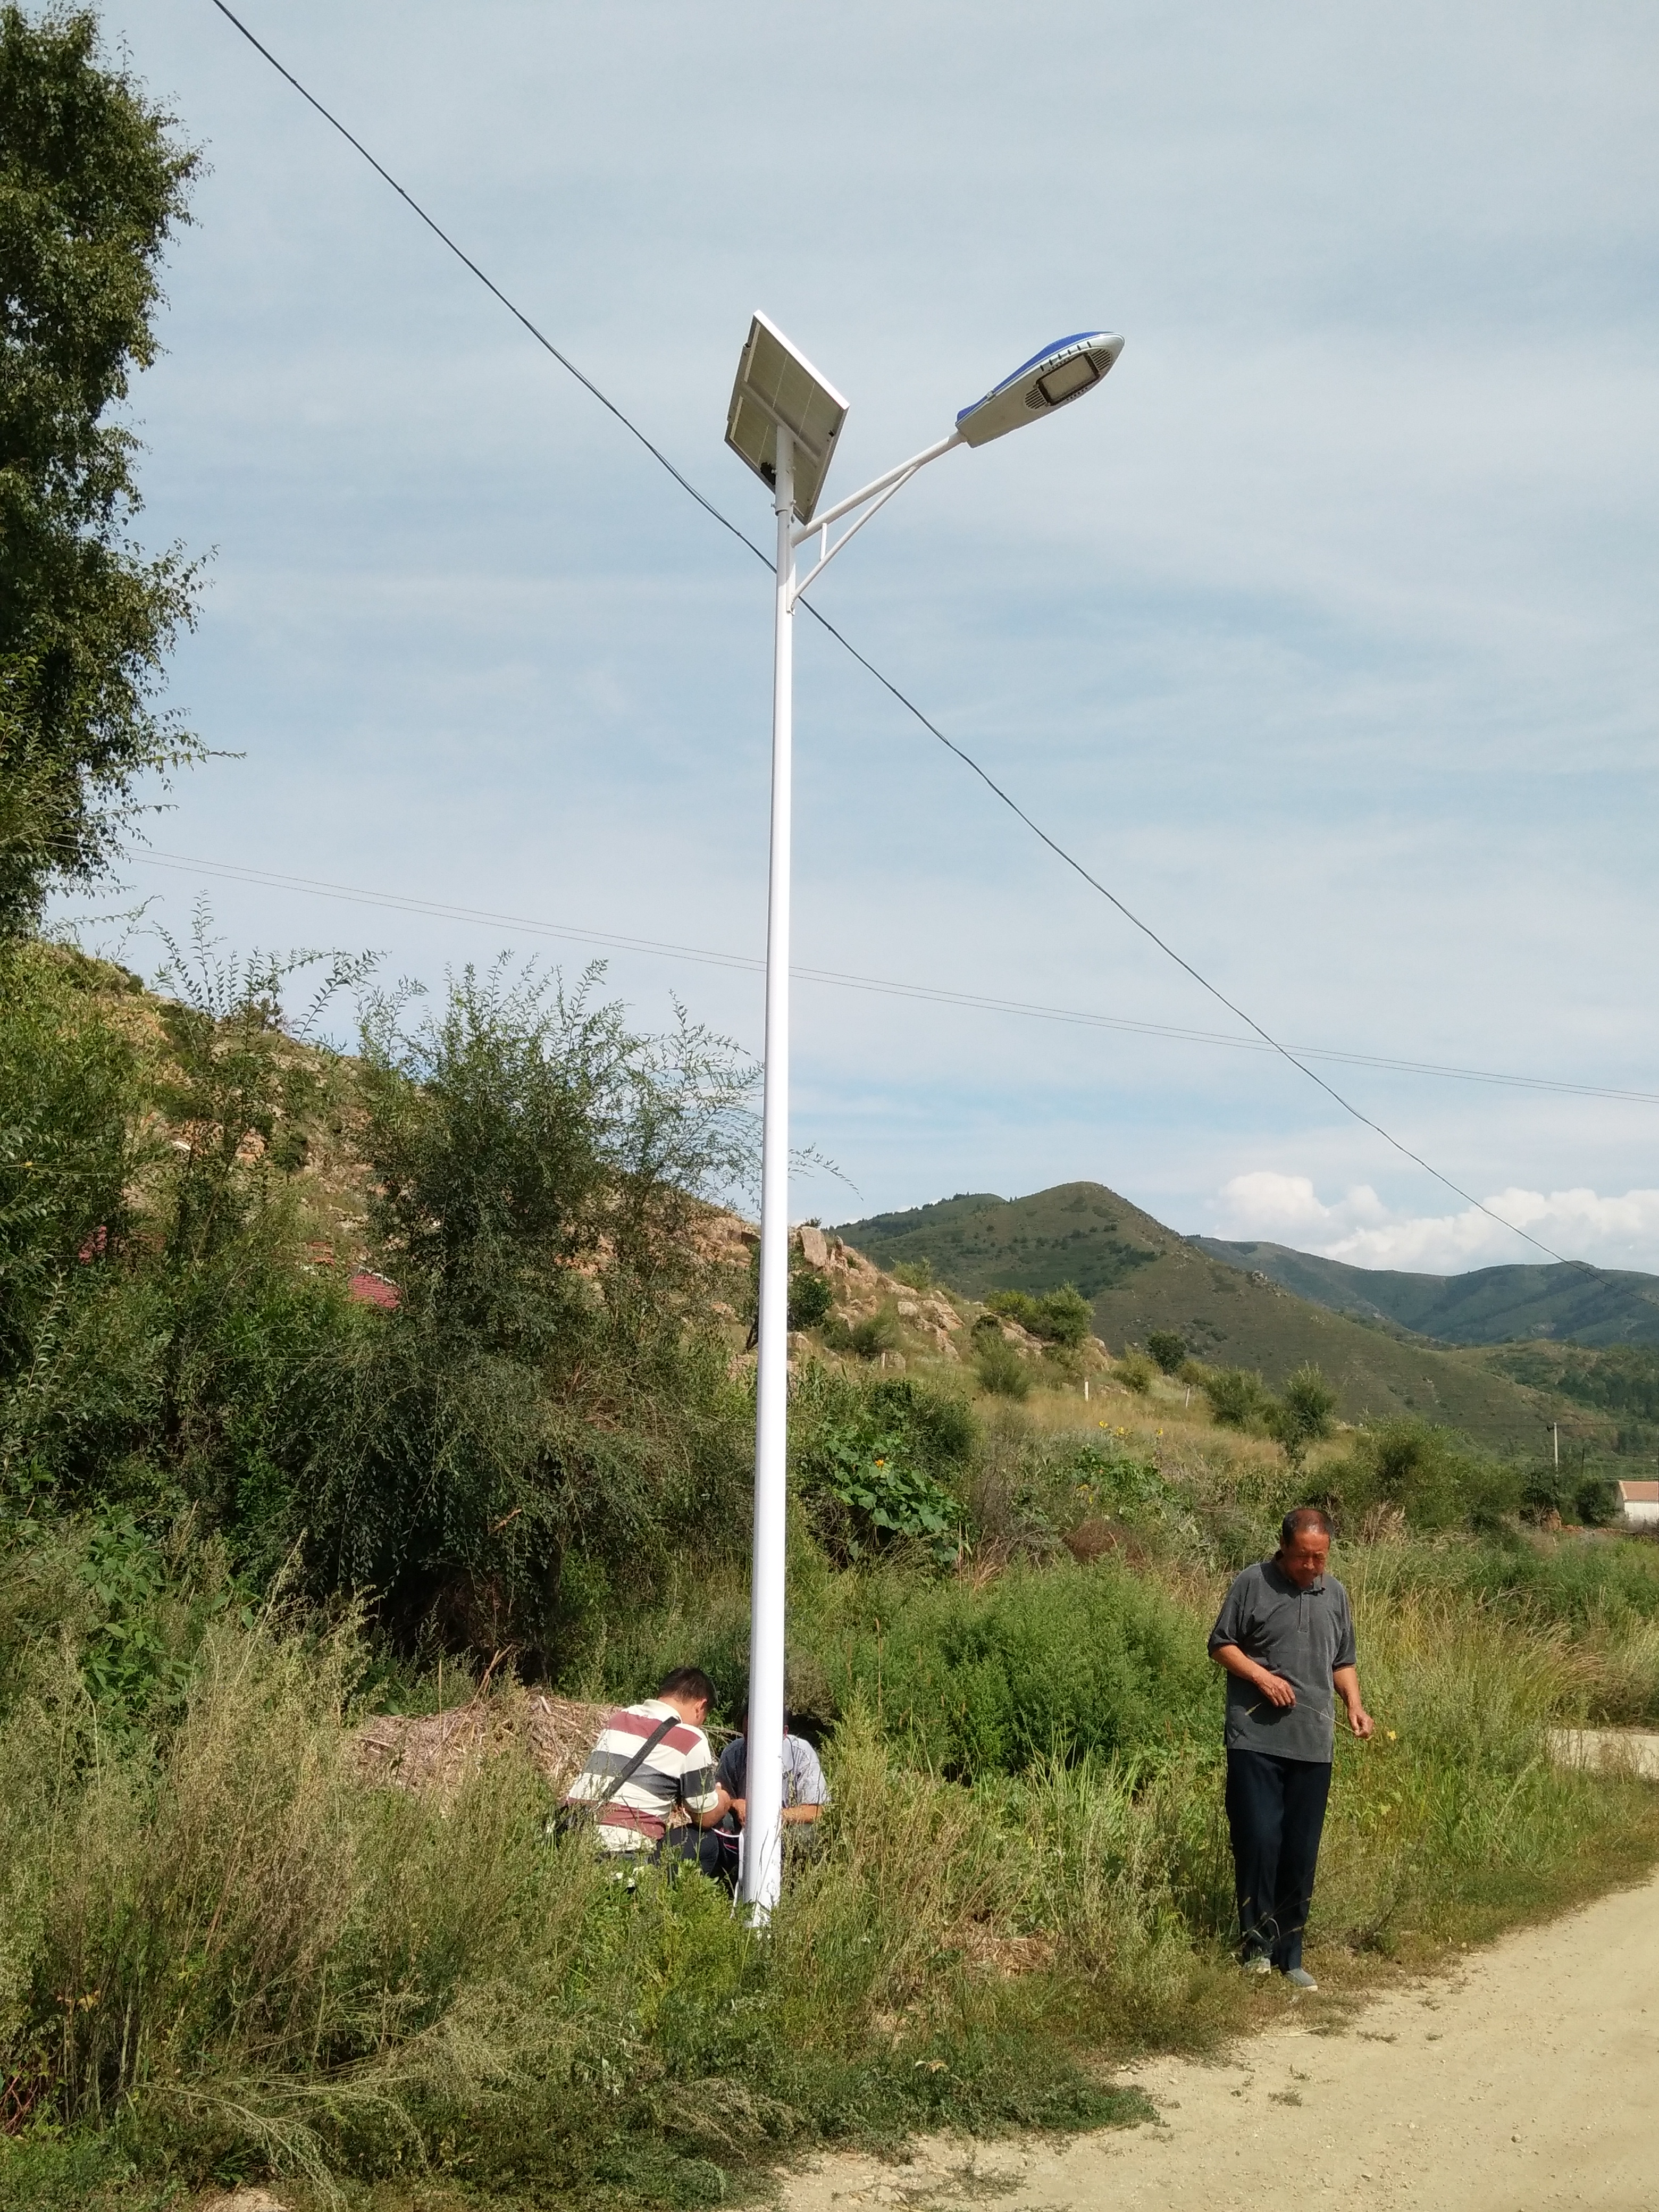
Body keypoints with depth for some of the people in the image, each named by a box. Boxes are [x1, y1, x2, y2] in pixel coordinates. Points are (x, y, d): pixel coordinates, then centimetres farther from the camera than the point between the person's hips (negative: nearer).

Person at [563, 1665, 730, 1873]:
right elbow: (707, 1818, 10)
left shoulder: (618, 1718, 18)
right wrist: (722, 1799, 32)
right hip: (626, 1856, -6)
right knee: (706, 1843, 15)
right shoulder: (691, 1740, 0)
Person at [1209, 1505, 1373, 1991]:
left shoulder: (1335, 1593, 12)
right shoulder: (1253, 1583, -3)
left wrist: (1355, 1704, 3)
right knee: (1258, 1840, -10)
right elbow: (1221, 1645, 1)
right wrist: (1262, 1676, -14)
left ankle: (1289, 1955, 17)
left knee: (1301, 1854, 7)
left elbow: (1343, 1662, 20)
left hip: (1313, 1745, 4)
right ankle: (1257, 1942, 6)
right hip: (1256, 1738, -4)